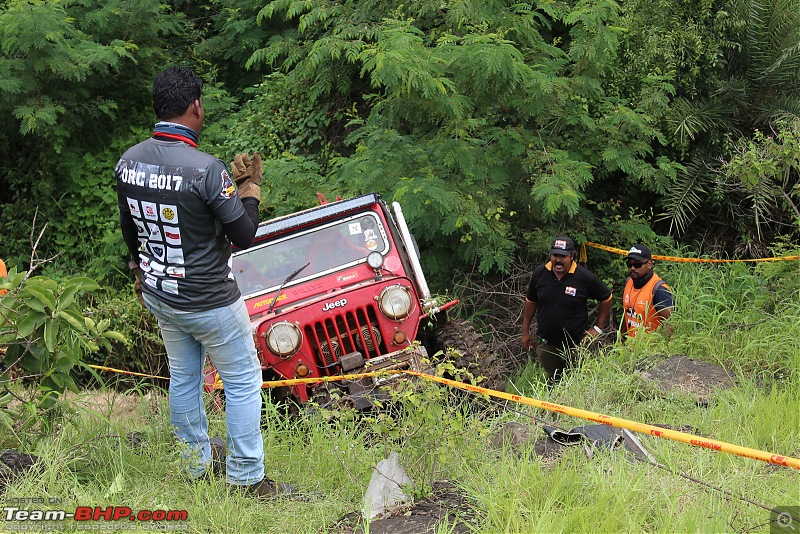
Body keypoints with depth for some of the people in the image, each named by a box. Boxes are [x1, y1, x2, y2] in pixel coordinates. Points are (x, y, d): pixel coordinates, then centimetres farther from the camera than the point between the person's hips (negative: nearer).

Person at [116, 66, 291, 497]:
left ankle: (197, 464, 36)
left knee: (182, 377, 20)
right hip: (209, 301, -7)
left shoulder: (127, 162, -4)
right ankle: (247, 478, 14)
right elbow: (244, 235, -17)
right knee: (243, 380, 7)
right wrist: (250, 184, -3)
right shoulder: (205, 169, -26)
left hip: (158, 295, 7)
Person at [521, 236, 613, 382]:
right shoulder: (539, 273, -3)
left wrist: (598, 328, 1)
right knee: (553, 380, 16)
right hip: (546, 344, 3)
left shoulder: (585, 277, -13)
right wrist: (525, 332, 13)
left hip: (576, 345, -3)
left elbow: (606, 298, 2)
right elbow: (531, 302, 11)